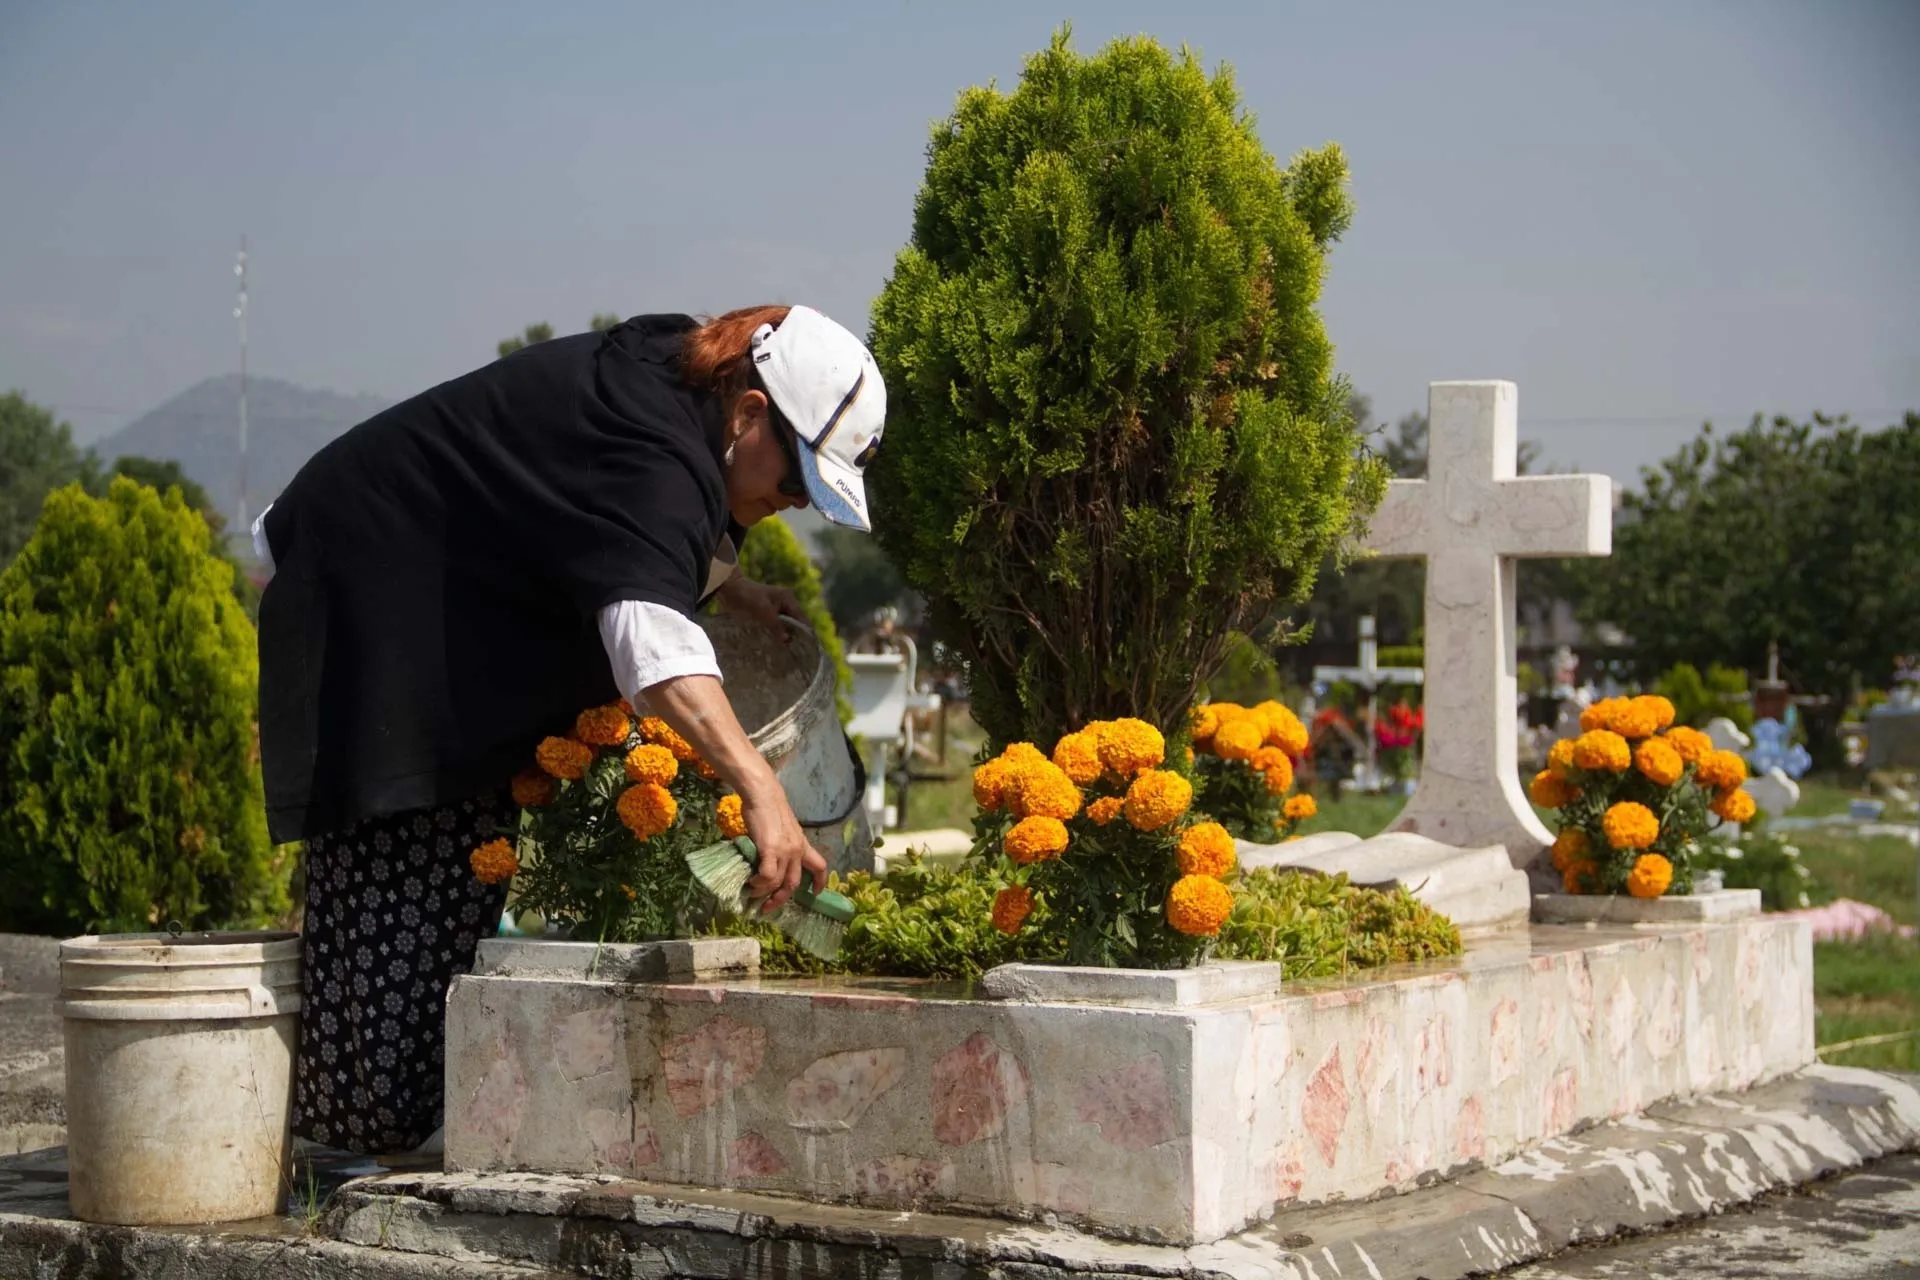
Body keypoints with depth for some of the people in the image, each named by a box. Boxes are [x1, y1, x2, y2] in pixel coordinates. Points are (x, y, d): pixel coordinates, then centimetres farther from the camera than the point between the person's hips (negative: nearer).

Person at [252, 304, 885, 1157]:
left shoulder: (672, 374, 0)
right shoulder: (654, 455, -32)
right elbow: (648, 632, -51)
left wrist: (729, 589, 10)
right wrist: (758, 787, -60)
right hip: (379, 603, -11)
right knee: (402, 869, -14)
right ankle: (360, 1139, -10)